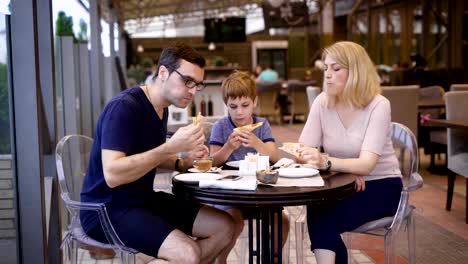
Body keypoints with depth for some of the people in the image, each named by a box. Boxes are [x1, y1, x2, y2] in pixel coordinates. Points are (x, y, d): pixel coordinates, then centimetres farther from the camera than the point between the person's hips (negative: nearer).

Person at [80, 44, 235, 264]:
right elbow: (112, 175, -28)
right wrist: (172, 147, -27)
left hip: (145, 200, 9)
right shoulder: (124, 107, -18)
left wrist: (183, 163, 4)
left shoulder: (161, 108, 9)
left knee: (225, 227, 3)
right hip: (107, 210, -9)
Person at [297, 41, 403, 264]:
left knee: (323, 219, -28)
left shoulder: (378, 106, -17)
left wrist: (327, 162, -45)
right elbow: (304, 152, -10)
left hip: (381, 186, -3)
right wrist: (345, 168, -25)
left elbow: (367, 164, -27)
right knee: (316, 212, -29)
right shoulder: (322, 102, -5)